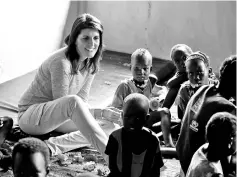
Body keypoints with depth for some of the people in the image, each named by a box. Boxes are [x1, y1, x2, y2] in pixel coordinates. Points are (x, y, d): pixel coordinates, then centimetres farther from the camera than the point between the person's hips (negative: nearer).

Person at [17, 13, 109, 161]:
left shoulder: (91, 63, -1)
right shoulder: (62, 62, -26)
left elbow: (83, 99, 3)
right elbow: (66, 104, -23)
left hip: (54, 116, 8)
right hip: (30, 116, -8)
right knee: (73, 101, -38)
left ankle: (52, 145, -23)